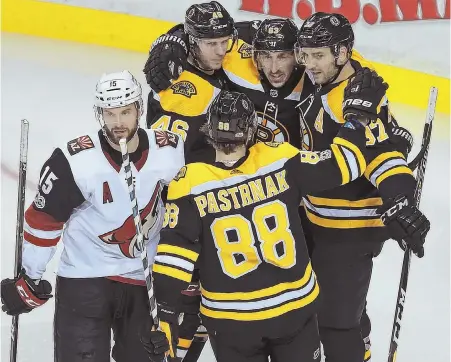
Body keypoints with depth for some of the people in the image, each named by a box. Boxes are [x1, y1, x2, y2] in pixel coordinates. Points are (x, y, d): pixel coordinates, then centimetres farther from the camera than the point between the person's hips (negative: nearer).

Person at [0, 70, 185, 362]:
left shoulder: (171, 151, -10)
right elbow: (44, 220, -8)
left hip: (144, 281, 4)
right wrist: (29, 279, -3)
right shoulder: (74, 162, -19)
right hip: (84, 279, -3)